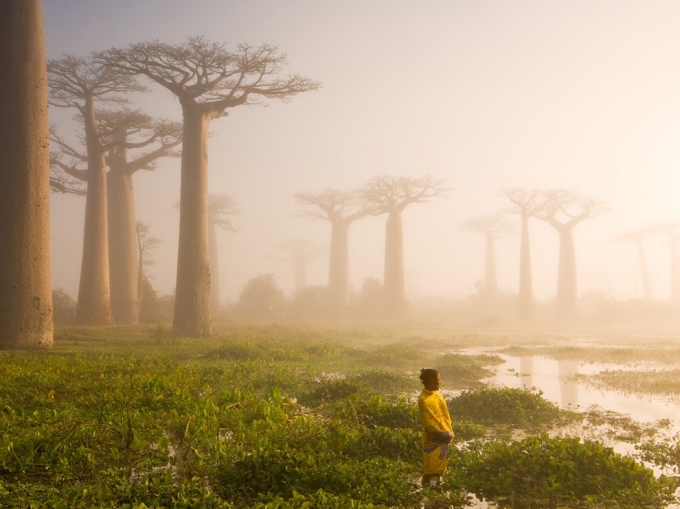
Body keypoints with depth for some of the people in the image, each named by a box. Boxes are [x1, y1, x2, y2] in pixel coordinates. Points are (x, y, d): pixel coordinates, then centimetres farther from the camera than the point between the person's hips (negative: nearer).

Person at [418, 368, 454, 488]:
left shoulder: (438, 395, 3)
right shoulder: (423, 400, -22)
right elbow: (428, 423, -20)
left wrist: (449, 432, 6)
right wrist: (442, 435, -16)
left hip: (444, 436, 8)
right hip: (433, 438, -8)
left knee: (441, 463, 18)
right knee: (431, 464, 3)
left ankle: (436, 484, 31)